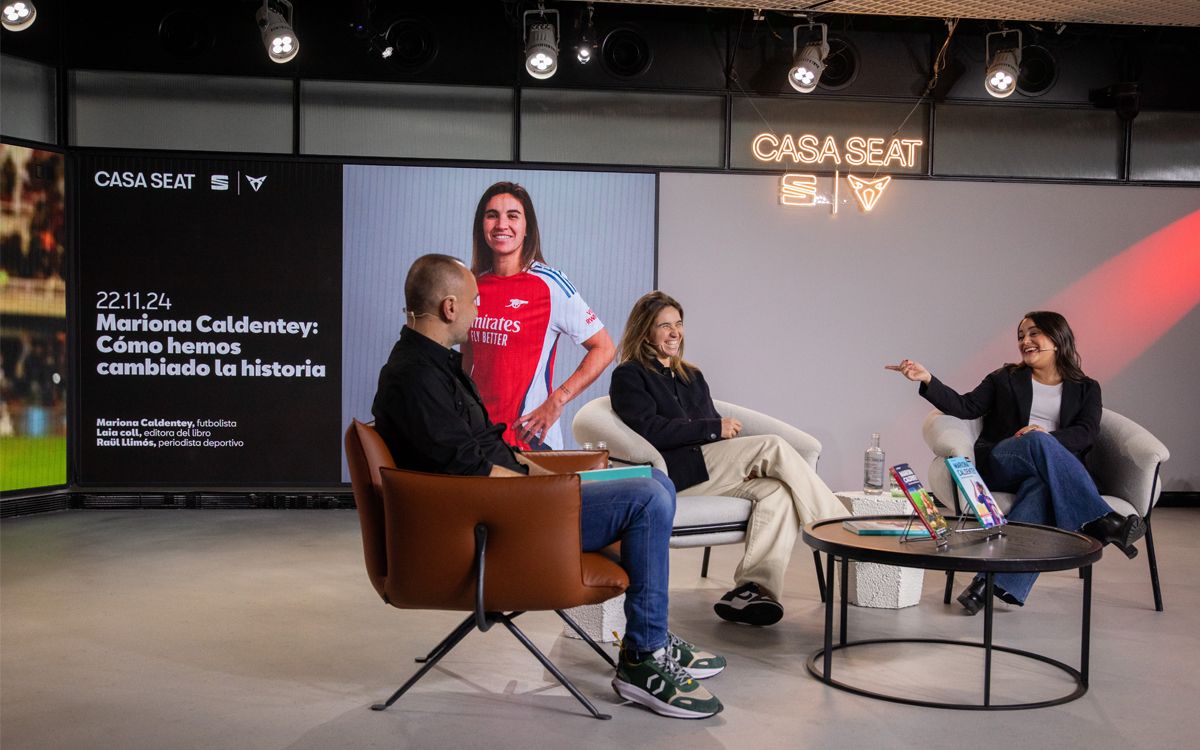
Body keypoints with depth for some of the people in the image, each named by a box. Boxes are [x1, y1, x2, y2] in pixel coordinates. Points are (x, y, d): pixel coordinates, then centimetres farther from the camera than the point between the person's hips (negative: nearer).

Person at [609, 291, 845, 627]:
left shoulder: (692, 376, 29)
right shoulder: (628, 376, 6)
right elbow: (650, 430, -10)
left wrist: (728, 430, -2)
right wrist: (715, 428, -12)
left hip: (708, 470, 7)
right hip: (674, 472, -7)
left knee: (777, 491, -24)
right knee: (773, 446, -21)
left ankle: (752, 589, -34)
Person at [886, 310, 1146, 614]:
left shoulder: (1085, 388, 21)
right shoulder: (1006, 379, 22)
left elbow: (1086, 433, 3)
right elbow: (965, 407, 8)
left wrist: (1048, 435, -17)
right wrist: (928, 380, -7)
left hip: (1056, 471, 0)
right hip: (999, 464, 0)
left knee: (1042, 486, -39)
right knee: (1040, 442, -35)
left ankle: (993, 581, -49)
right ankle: (1104, 523, -39)